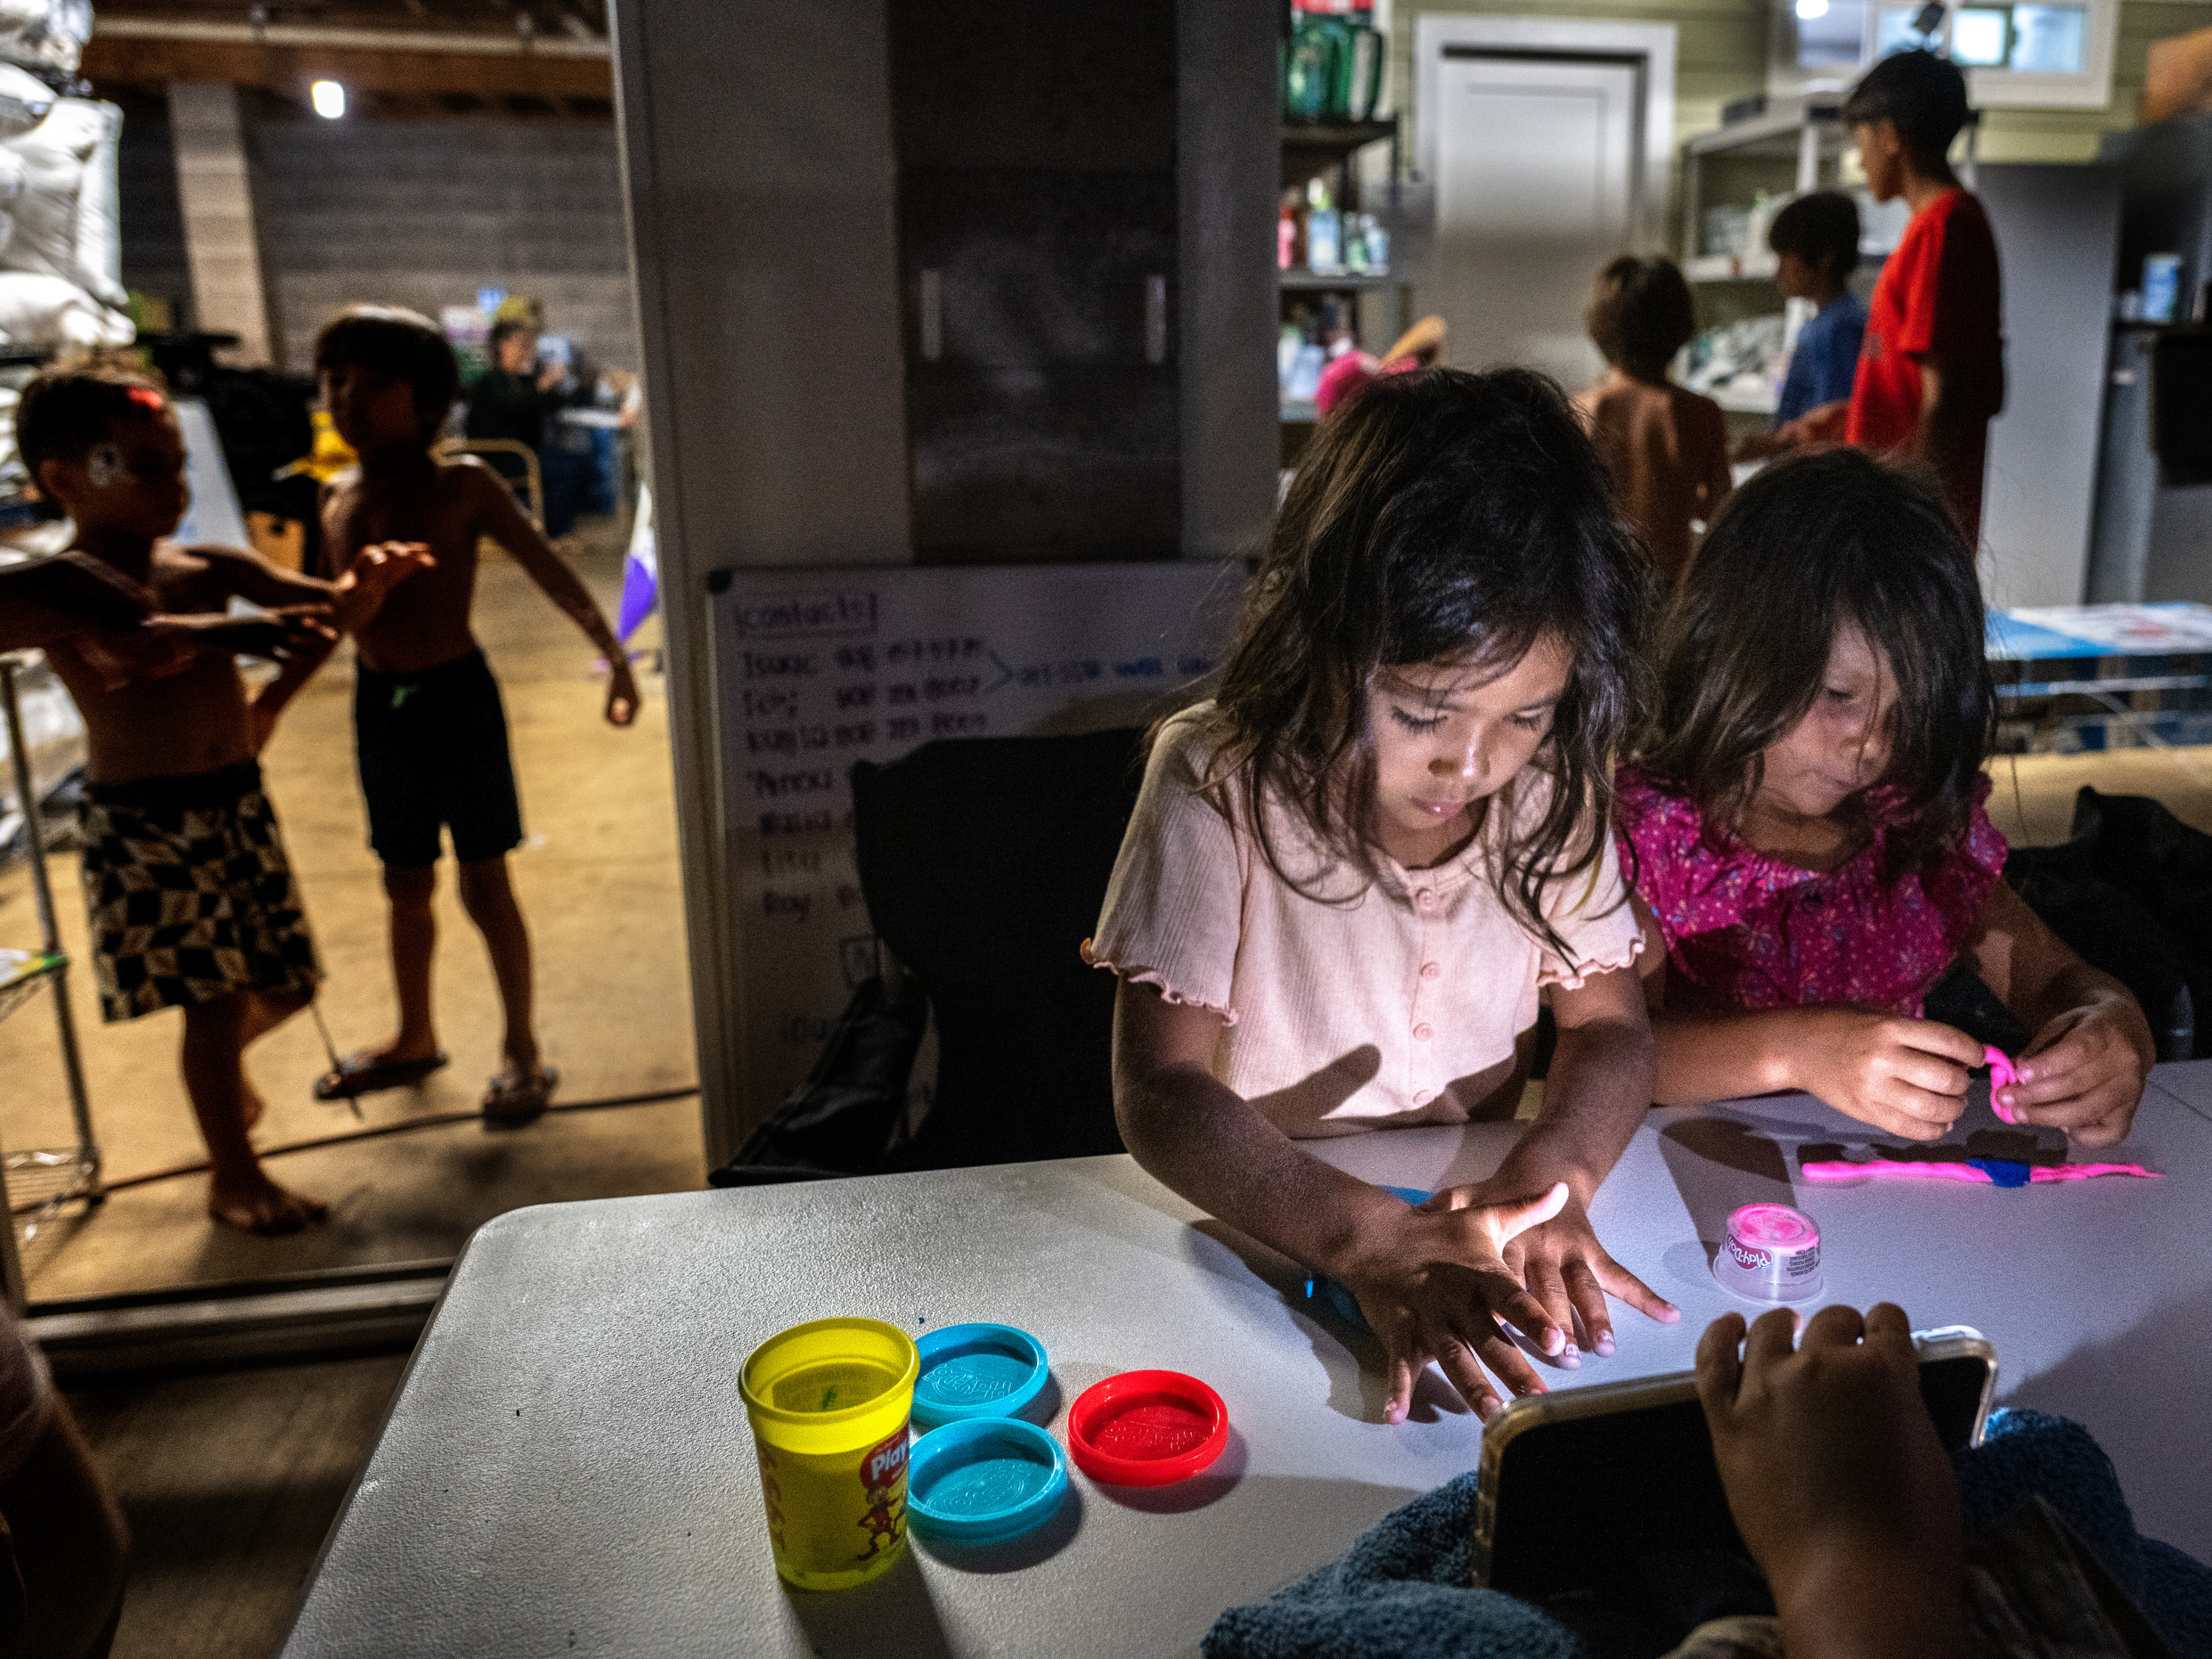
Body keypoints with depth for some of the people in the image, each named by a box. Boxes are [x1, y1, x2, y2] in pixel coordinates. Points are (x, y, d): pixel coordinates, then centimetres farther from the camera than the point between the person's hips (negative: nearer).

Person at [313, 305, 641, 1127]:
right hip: (379, 700, 5)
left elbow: (547, 569, -10)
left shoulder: (462, 485, -10)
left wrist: (614, 655, -19)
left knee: (483, 886, 2)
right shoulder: (337, 494, 5)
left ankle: (521, 1051, 17)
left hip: (458, 696, -5)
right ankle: (414, 1039, 34)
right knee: (406, 885, 17)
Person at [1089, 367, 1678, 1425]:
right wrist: (1373, 1240, -35)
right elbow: (1163, 1091, -20)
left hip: (1476, 1206, 3)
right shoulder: (1220, 785, -18)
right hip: (1259, 1217, -2)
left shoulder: (1548, 785, -5)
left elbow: (1609, 1029, -1)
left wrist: (1547, 1183, -22)